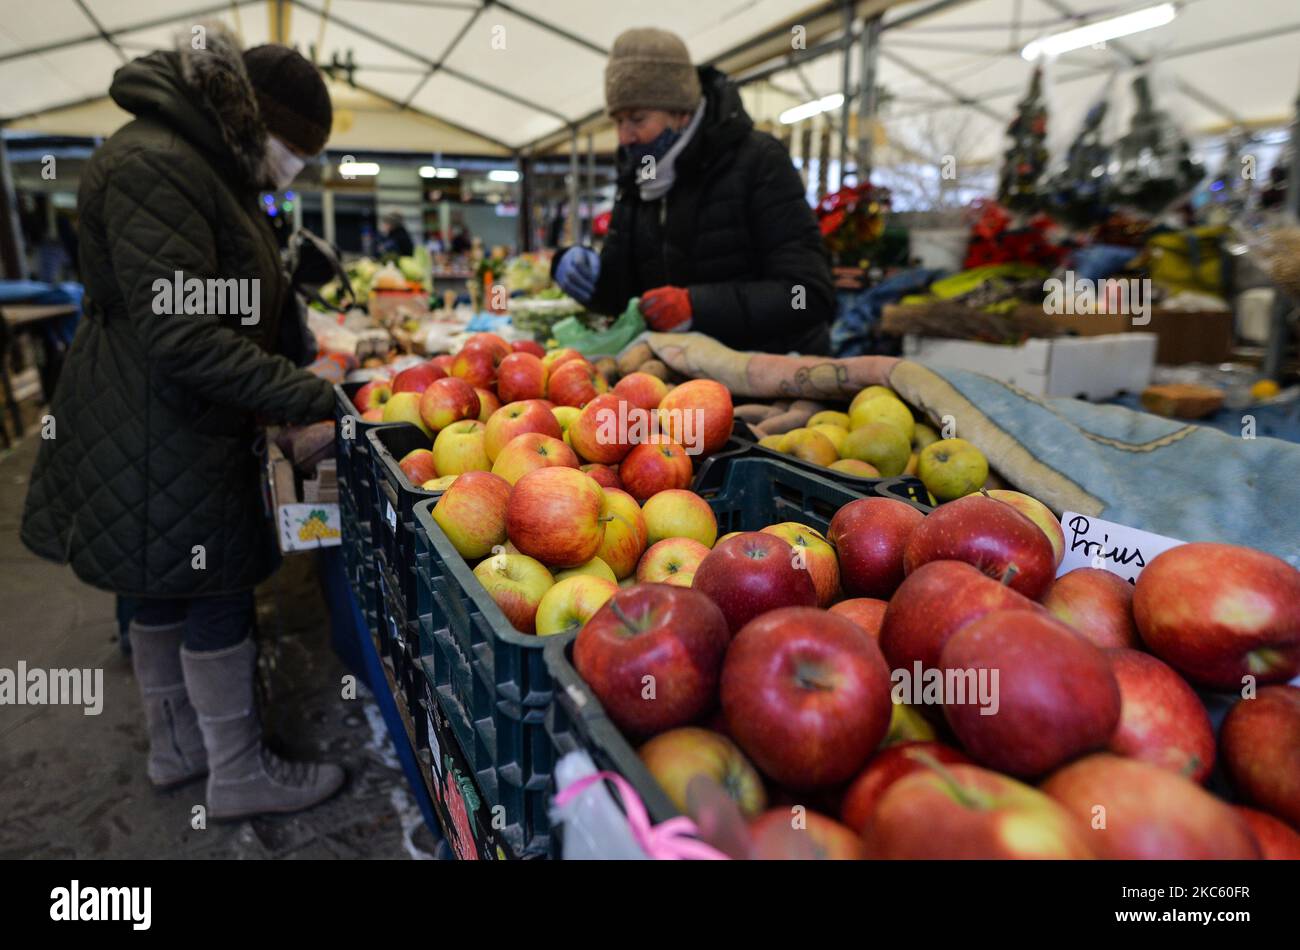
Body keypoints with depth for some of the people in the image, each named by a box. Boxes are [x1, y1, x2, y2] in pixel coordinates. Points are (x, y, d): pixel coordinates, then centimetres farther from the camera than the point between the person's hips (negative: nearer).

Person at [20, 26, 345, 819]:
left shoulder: (211, 166, 14)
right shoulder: (151, 167, -19)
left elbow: (242, 304, 18)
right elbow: (179, 335, -26)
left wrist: (304, 375, 7)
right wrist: (307, 397, -24)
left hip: (185, 423, 10)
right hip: (157, 432, -10)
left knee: (169, 591, 18)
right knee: (218, 595, 0)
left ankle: (176, 748, 35)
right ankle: (239, 774, 17)